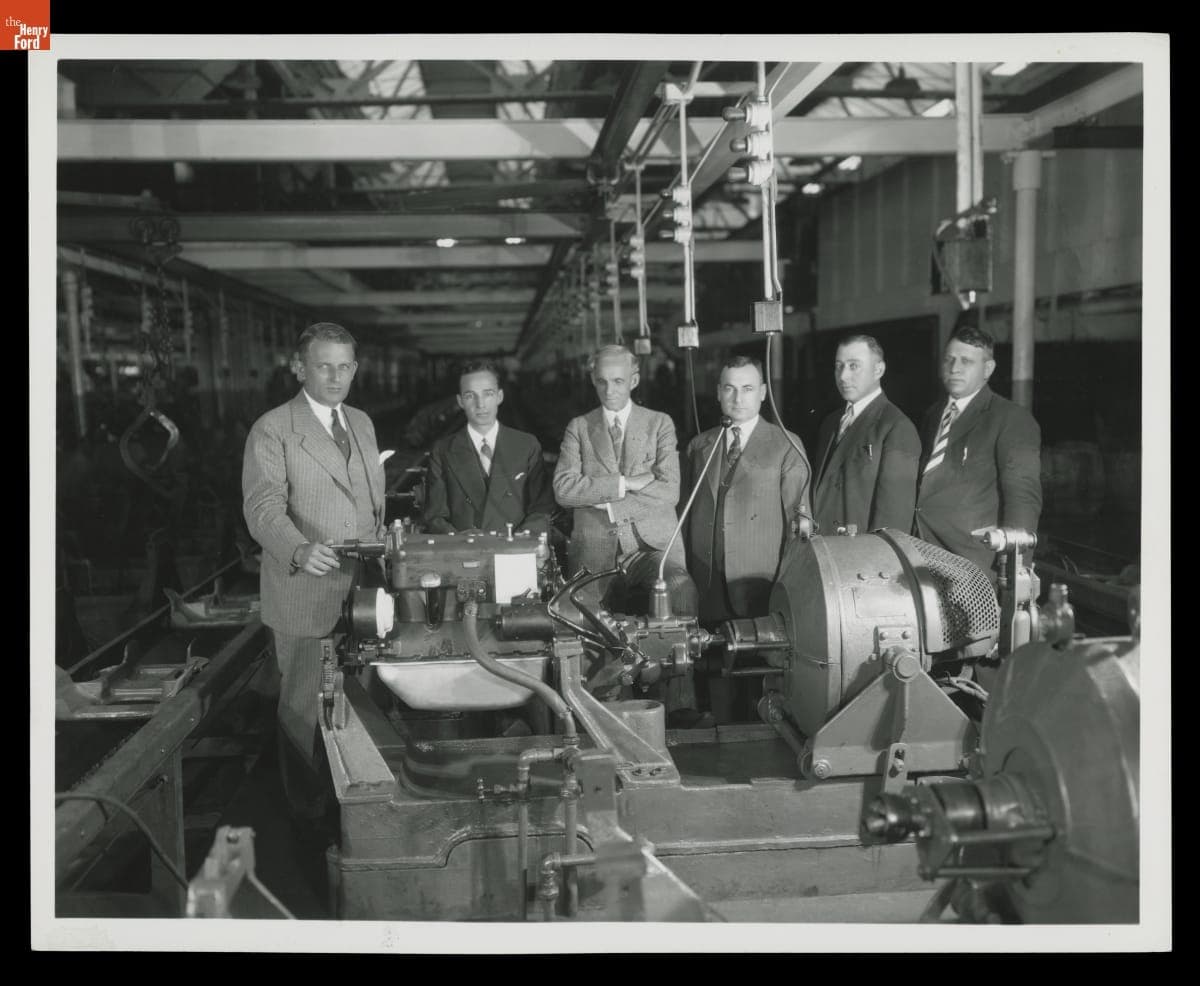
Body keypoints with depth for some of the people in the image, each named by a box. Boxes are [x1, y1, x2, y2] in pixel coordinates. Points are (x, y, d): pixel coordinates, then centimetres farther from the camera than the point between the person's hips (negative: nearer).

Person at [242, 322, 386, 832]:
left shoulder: (362, 423, 14)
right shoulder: (272, 431, -7)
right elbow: (263, 508, -17)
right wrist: (299, 550, -35)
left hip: (365, 587, 6)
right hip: (305, 593, -5)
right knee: (303, 706, 5)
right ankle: (309, 810, 20)